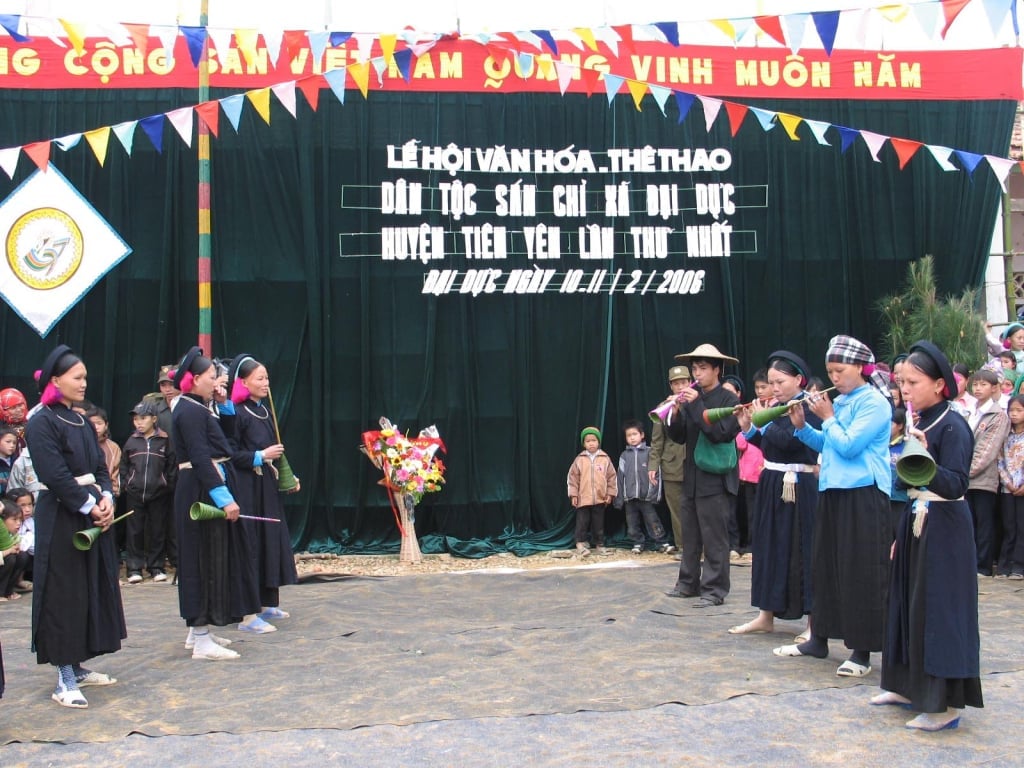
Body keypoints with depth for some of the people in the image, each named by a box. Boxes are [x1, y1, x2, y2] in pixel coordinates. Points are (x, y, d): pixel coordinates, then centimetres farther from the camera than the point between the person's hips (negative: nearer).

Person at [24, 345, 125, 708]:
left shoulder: (82, 422, 14)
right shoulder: (41, 423, -10)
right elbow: (56, 476, -18)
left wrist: (107, 499, -5)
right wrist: (90, 506, -16)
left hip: (93, 514, 8)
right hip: (61, 519, -8)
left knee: (93, 589, 11)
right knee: (65, 594, -3)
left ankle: (77, 667, 23)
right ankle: (65, 680, 4)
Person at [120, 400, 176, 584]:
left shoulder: (164, 441, -1)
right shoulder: (131, 441, 7)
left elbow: (172, 466, 1)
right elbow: (123, 465, 13)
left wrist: (169, 486, -5)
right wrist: (125, 484, 3)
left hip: (158, 493, -2)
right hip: (135, 494, 2)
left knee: (157, 531, 6)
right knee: (134, 531, 4)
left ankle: (156, 567, 15)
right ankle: (134, 568, 12)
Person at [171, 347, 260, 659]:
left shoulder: (198, 408, 15)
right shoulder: (190, 411, -16)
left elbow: (218, 447, 23)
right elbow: (201, 459, -24)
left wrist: (224, 403, 14)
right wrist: (224, 498, -27)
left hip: (205, 492, 10)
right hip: (202, 493, -10)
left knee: (211, 559, 16)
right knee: (205, 560, -5)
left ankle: (199, 630, 26)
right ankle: (202, 641, 0)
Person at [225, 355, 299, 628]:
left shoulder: (264, 411, 13)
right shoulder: (237, 414, -11)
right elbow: (231, 454, -16)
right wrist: (260, 456, -20)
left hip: (268, 486, 9)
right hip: (248, 487, -9)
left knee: (272, 541, 13)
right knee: (251, 544, -7)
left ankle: (267, 603, 25)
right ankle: (248, 614, -2)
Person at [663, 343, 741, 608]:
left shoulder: (729, 399, -6)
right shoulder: (692, 399, 9)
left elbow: (719, 432, -20)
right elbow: (680, 437, 9)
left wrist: (696, 405, -19)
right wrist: (676, 414, -9)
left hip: (715, 479, -6)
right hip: (691, 477, 6)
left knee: (714, 538, -2)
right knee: (690, 535, 13)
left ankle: (714, 590, 4)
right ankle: (689, 583, 23)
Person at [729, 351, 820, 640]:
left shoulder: (808, 407, -12)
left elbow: (787, 441, -24)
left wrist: (762, 422, -14)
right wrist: (748, 427, 0)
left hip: (799, 489, -8)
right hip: (772, 486, 8)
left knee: (801, 550, -3)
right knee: (769, 548, 11)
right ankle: (766, 615, 20)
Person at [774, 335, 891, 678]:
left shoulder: (874, 402, -11)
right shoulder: (840, 402, 13)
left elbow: (848, 447, -18)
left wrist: (827, 418, -8)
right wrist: (803, 427, 4)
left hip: (863, 496, -9)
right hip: (833, 492, 9)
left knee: (860, 572, -3)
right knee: (824, 566, 13)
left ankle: (862, 650, 5)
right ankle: (818, 639, 25)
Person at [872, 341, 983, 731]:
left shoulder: (953, 426, -15)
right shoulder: (918, 424, 10)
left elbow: (955, 485, -25)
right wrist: (900, 535, 17)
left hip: (944, 529, -9)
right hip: (915, 523, 9)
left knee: (939, 610, -5)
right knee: (910, 604, 15)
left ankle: (946, 704, 3)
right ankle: (911, 685, 28)